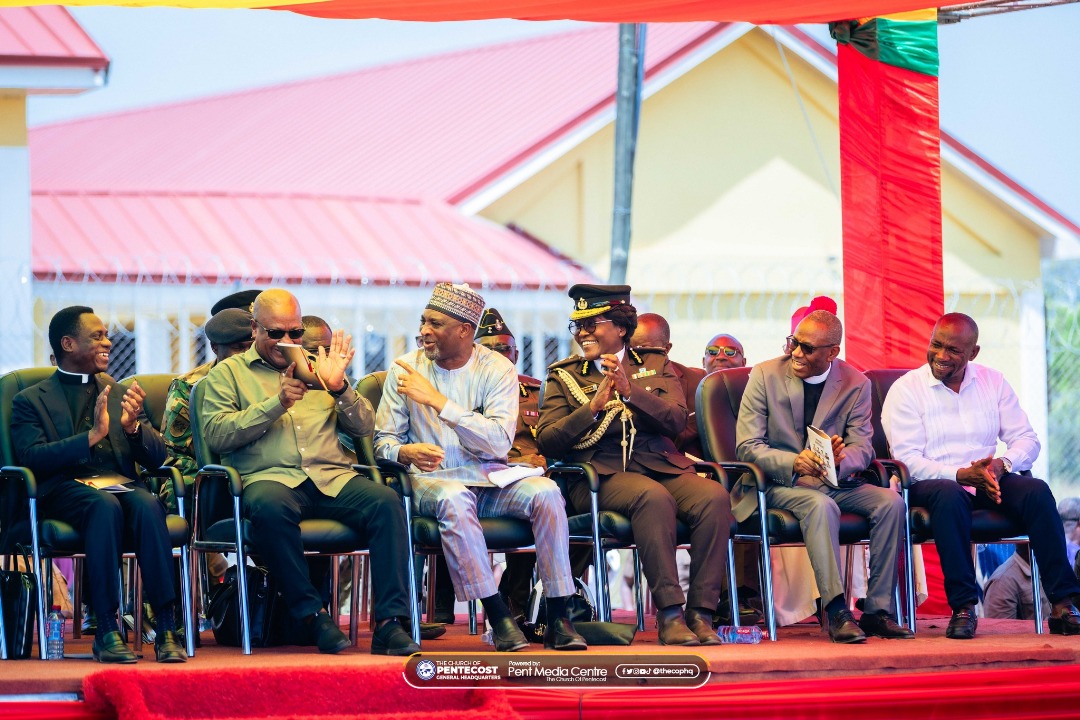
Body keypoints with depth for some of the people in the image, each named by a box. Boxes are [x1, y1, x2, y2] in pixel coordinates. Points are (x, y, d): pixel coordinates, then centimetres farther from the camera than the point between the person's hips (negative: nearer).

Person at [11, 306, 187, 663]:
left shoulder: (120, 394, 26)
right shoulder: (30, 401, 13)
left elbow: (157, 457, 17)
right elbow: (31, 457, -6)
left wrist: (133, 425, -4)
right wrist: (92, 436, -15)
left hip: (123, 485, 3)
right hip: (65, 490, -3)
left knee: (147, 505, -33)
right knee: (106, 506, -37)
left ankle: (167, 630, -39)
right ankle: (107, 631, -39)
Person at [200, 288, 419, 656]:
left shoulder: (316, 366, 24)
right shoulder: (228, 373, 15)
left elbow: (363, 426, 17)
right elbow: (216, 434, -2)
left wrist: (339, 387, -2)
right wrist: (276, 403, -9)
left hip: (332, 477, 3)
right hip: (270, 478, -3)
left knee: (386, 501, -26)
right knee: (270, 508, -39)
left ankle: (389, 622, -29)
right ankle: (312, 613, -27)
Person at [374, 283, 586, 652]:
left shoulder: (497, 369, 0)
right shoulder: (405, 370, 3)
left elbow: (499, 442, -15)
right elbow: (383, 441, 5)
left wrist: (437, 401, -20)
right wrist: (407, 452, -21)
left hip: (490, 478, 1)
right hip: (432, 480, -1)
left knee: (545, 492, -28)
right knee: (453, 499, -37)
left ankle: (558, 618, -23)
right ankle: (498, 616, -33)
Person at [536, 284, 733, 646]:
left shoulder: (656, 365, 19)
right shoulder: (564, 376, 16)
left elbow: (676, 420, 2)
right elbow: (546, 442, 3)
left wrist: (630, 391, -11)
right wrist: (593, 407, -10)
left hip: (662, 467, 3)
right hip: (602, 476, -3)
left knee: (714, 496, -29)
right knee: (654, 497, -37)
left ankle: (701, 613, -28)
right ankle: (670, 613, -36)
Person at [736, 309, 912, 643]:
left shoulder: (856, 384, 3)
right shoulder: (765, 375, -3)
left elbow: (862, 448, -1)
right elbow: (747, 446, -8)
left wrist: (840, 460, -28)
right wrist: (794, 462, -28)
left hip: (837, 482, 4)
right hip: (780, 484, -3)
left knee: (890, 502, -23)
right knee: (821, 506, -36)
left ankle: (878, 610, -21)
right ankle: (837, 611, -38)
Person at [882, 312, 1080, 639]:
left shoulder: (993, 382, 12)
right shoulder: (906, 389, 0)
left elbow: (1026, 440, 7)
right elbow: (907, 459, -10)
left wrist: (1002, 464, -17)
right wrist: (961, 474, -24)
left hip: (988, 481, 4)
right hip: (932, 483, -4)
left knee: (1037, 491, -26)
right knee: (950, 495, -39)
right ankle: (963, 608, -37)